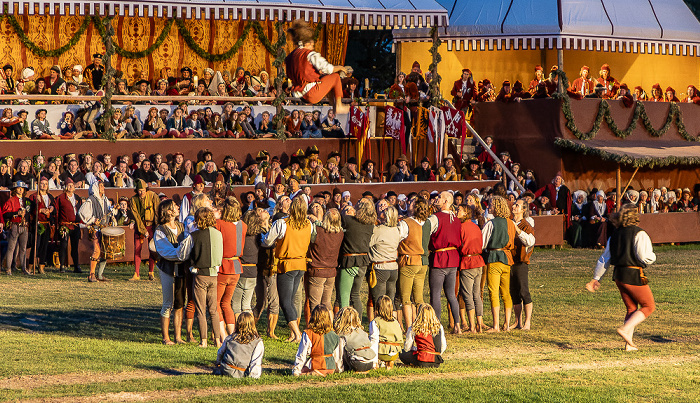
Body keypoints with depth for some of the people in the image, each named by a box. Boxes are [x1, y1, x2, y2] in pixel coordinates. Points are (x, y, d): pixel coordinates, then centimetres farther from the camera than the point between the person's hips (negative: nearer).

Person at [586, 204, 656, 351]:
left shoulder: (615, 235, 10)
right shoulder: (639, 234, -11)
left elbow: (604, 259, 14)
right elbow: (645, 258, -16)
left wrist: (596, 278, 20)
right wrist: (653, 256, 7)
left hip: (618, 275, 7)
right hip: (634, 275, -7)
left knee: (632, 308, 17)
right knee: (648, 306, 7)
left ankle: (629, 343, 12)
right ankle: (625, 329, -10)